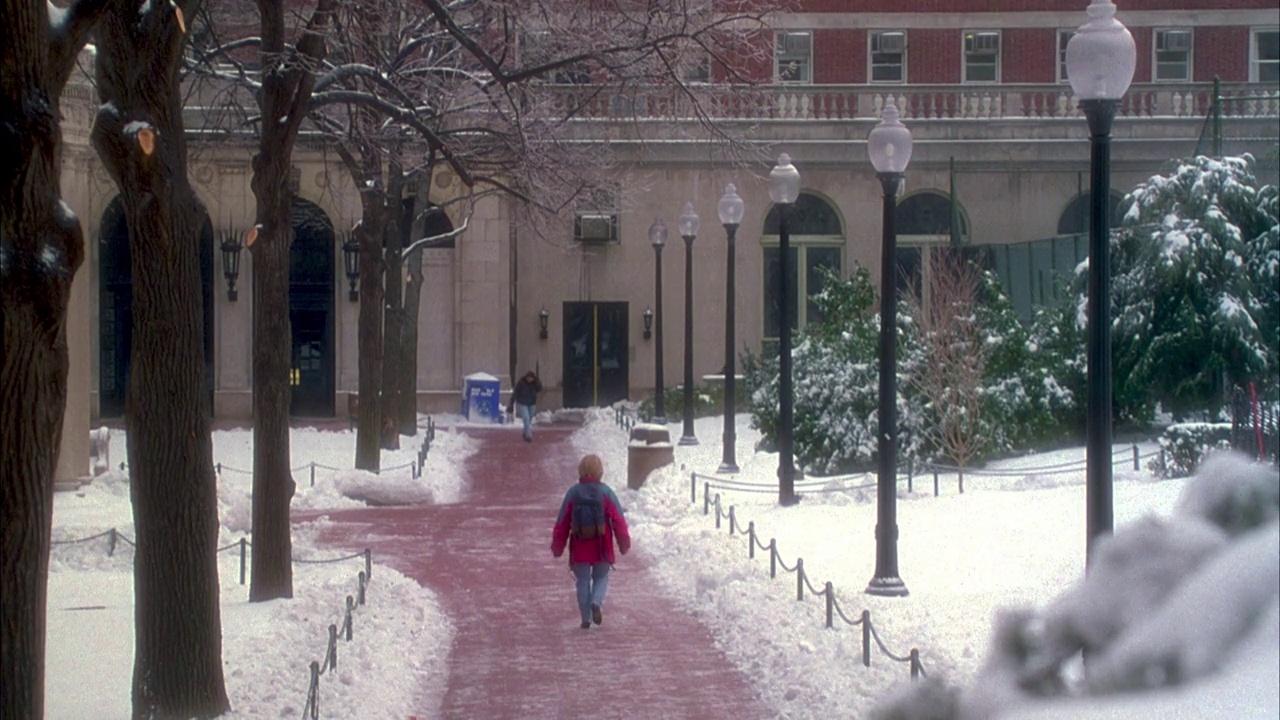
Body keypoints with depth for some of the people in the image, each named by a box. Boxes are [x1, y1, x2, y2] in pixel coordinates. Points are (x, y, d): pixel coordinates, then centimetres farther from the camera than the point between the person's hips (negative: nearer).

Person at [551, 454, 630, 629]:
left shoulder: (573, 493, -2)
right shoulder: (606, 493, -4)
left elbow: (562, 522, 1)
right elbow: (618, 520, -5)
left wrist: (557, 546, 11)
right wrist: (624, 544, 6)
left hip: (579, 548, 0)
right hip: (602, 548, 0)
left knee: (583, 581, 11)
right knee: (601, 578, 15)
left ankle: (586, 618, 7)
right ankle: (596, 602, -12)